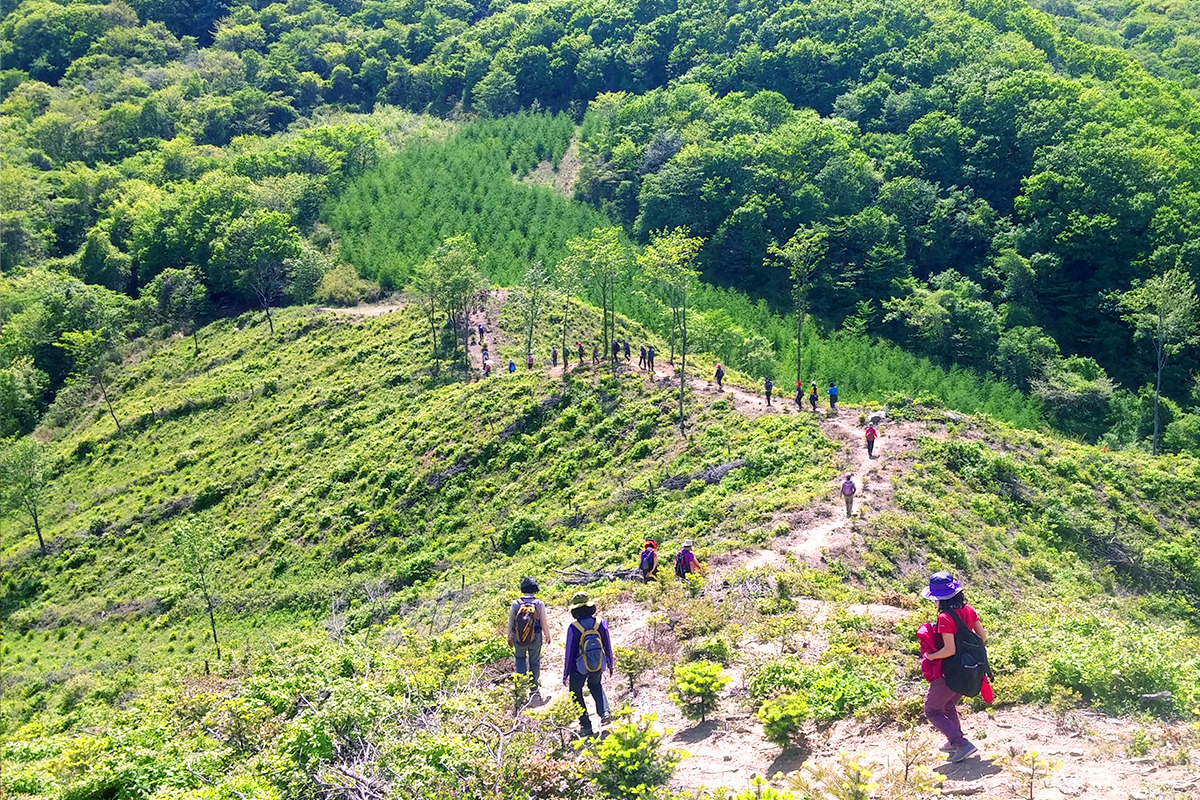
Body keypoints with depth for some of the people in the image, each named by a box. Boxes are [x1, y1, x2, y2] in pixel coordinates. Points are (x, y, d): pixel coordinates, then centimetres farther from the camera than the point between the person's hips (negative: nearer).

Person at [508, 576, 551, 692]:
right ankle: (534, 687, 30)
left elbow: (510, 623, -3)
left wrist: (509, 637, 13)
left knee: (520, 658, 27)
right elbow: (544, 623, -8)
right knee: (535, 661, 19)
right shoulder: (539, 604, -15)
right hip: (535, 639, -1)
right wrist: (547, 636, 10)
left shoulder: (515, 604, -12)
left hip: (518, 639, 1)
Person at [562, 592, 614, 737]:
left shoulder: (573, 628, -19)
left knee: (576, 694, 18)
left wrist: (565, 674, -1)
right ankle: (604, 712, 13)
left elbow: (570, 652, -12)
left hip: (580, 669, -4)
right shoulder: (601, 623, -10)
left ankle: (586, 726, 17)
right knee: (595, 685, 33)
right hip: (598, 667, 4)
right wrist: (610, 663, 17)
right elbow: (607, 646, 0)